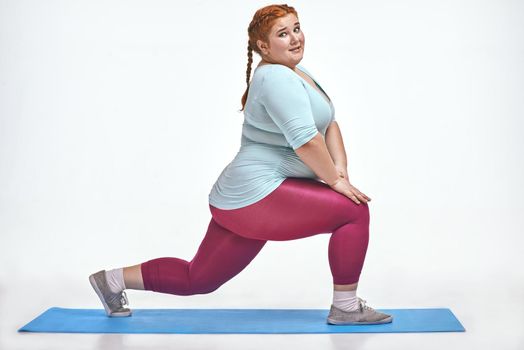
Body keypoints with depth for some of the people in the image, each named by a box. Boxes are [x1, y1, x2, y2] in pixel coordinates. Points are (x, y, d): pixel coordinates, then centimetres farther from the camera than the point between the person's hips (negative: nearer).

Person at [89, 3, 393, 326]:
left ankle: (113, 280, 24)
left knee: (199, 278, 16)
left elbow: (329, 124, 14)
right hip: (257, 196, -11)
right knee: (353, 210, -8)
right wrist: (336, 181, -13)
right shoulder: (276, 78, -15)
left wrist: (342, 173, 3)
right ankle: (346, 308, 2)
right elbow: (305, 139, -23)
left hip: (243, 202, 11)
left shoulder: (297, 74, 17)